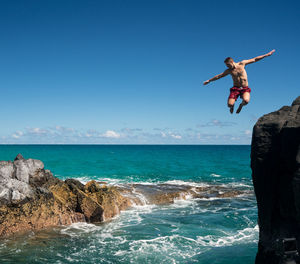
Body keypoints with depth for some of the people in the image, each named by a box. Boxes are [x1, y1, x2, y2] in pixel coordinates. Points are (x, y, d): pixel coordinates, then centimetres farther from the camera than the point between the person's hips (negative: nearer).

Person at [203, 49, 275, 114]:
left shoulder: (242, 64, -1)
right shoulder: (229, 70, 3)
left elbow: (254, 59, 3)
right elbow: (219, 76, 15)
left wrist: (267, 55, 4)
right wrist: (209, 80, 19)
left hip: (245, 88, -1)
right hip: (235, 88, 1)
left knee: (246, 100, -32)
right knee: (229, 104, -19)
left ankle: (241, 105, 7)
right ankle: (232, 106, 22)